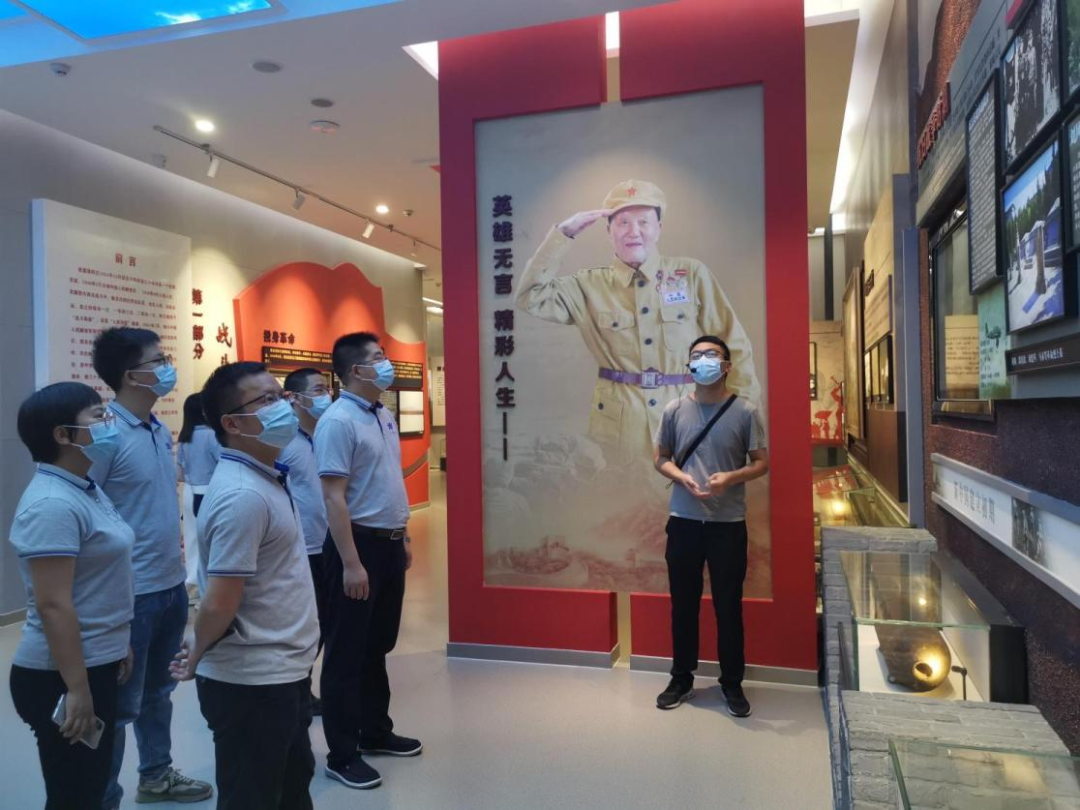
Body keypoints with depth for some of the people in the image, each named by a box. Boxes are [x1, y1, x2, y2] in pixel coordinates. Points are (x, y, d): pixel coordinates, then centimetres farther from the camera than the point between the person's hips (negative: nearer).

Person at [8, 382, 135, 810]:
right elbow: (53, 605, -24)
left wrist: (119, 646, 19)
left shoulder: (87, 490, 8)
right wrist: (76, 688, -22)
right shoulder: (53, 504, -22)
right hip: (62, 677, -9)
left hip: (97, 666, 9)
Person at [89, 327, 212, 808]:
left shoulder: (161, 431, 7)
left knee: (158, 691, 22)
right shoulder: (107, 435, -18)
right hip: (131, 593, -8)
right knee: (120, 704, 8)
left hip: (171, 585, 8)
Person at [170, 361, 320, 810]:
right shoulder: (243, 495, -26)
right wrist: (197, 657, -7)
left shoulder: (266, 477, 6)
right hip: (252, 683, -9)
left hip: (283, 672, 9)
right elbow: (219, 605, -24)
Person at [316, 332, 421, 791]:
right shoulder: (339, 421, -17)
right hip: (360, 544, -8)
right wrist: (351, 564, -23)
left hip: (389, 543, 8)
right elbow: (334, 498, -21)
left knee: (378, 646, 20)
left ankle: (376, 732, 36)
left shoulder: (384, 417, 11)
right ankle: (342, 755, 18)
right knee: (348, 652, 5)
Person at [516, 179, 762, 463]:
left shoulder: (692, 274, 2)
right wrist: (564, 233, -11)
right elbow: (531, 298, -9)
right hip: (619, 424, 0)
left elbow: (732, 344, 4)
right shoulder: (591, 285, 3)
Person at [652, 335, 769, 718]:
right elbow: (660, 458, 8)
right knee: (683, 604, 12)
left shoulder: (745, 411, -4)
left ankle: (732, 684, 25)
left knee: (728, 606, 8)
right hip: (683, 521, 2)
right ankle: (681, 680, 27)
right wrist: (682, 478, -13)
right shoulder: (675, 410, 2)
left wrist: (730, 477, -20)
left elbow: (762, 462, -1)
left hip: (728, 523, -2)